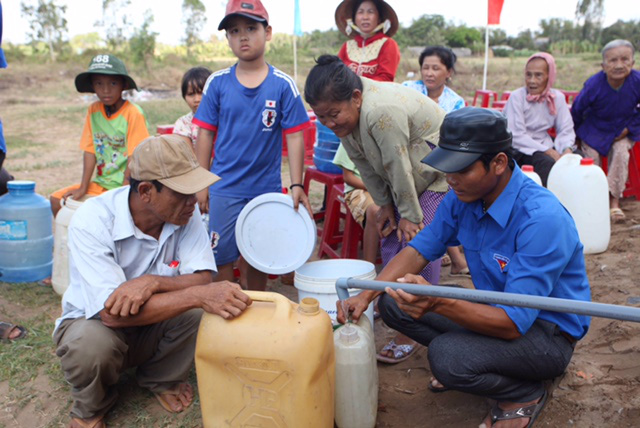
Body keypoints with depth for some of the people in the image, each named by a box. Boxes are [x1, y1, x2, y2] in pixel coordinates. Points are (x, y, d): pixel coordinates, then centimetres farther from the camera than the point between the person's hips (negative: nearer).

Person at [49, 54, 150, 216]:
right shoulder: (93, 110, 4)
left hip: (125, 184, -6)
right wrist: (83, 188, -3)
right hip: (100, 183, 6)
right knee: (56, 200, 0)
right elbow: (90, 151, 3)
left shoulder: (134, 113, -14)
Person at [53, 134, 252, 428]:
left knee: (198, 311, -26)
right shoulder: (91, 220, -30)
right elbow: (112, 313, -37)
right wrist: (198, 295, -46)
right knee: (91, 344, -35)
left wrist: (153, 282, -40)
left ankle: (162, 380, 6)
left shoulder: (184, 211, -17)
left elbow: (203, 279, -21)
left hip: (154, 322, 3)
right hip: (93, 321, -3)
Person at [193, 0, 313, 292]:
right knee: (222, 255, 5)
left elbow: (294, 136, -5)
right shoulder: (217, 82, -2)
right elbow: (205, 134, 2)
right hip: (224, 187, 0)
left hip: (266, 188, 0)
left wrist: (297, 185, -9)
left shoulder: (283, 85, -6)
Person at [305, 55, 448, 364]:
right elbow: (364, 164, 0)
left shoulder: (382, 111, -37)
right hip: (407, 179, 9)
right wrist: (385, 205, 1)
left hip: (438, 173, -8)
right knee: (390, 240, 7)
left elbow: (398, 166, -28)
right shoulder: (344, 113, -8)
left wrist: (410, 215, -18)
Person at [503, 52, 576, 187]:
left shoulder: (558, 97, 3)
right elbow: (516, 136, -17)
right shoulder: (517, 97, -10)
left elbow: (566, 130, 1)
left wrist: (567, 149, -21)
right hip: (520, 150, -4)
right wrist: (548, 151, -23)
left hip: (544, 147, 5)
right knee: (547, 163, -31)